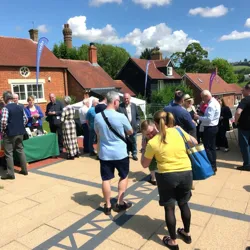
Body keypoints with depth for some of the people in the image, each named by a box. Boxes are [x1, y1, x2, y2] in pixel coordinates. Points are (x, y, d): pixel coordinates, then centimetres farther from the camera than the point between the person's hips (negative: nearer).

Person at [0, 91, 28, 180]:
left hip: (9, 134, -6)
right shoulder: (20, 107, 6)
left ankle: (10, 174, 7)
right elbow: (25, 119, 9)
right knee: (20, 150, 15)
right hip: (20, 133, 6)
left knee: (8, 153, 2)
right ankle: (24, 170, 20)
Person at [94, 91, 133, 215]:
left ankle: (107, 206, 22)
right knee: (123, 176, 18)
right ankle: (120, 203, 23)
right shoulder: (121, 117, -16)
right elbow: (131, 132, 0)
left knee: (106, 179, 12)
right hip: (120, 153, -3)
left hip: (105, 153, 3)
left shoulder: (97, 116, -5)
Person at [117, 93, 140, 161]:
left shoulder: (134, 105, 6)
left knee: (134, 142, 12)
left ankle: (134, 154, 25)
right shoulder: (120, 106, -8)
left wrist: (137, 123, 2)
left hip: (133, 127, 4)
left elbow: (138, 116, 11)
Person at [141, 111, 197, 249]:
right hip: (186, 173, 4)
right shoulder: (179, 131, -3)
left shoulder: (153, 142, -10)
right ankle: (187, 234, 43)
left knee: (169, 208, 14)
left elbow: (144, 164, 1)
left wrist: (144, 149, 12)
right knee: (183, 204, 24)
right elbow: (194, 142, 15)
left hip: (167, 176, -3)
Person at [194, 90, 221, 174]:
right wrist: (201, 116, 6)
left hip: (209, 128, -11)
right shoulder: (215, 102, 12)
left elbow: (209, 119, -26)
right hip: (213, 127, 11)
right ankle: (213, 166, 27)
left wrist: (198, 117, -17)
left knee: (207, 148, -4)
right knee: (212, 147, 17)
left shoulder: (211, 105, -21)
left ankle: (211, 167, 1)